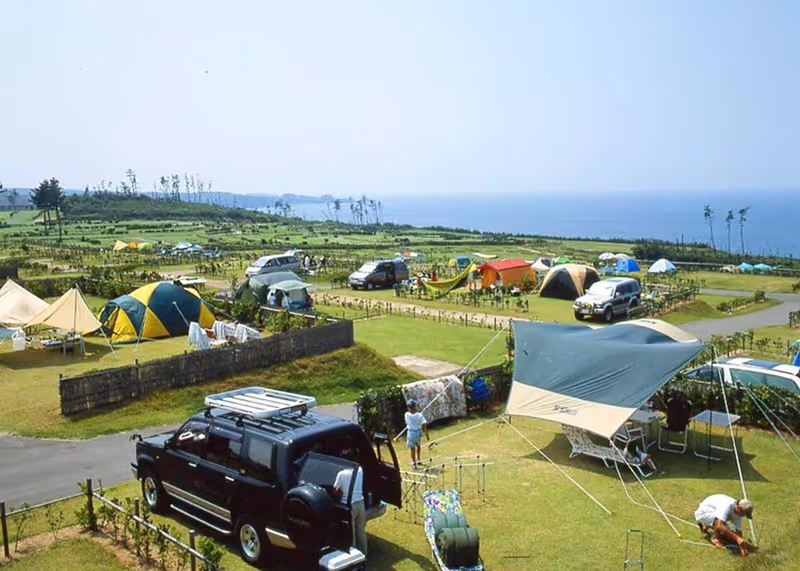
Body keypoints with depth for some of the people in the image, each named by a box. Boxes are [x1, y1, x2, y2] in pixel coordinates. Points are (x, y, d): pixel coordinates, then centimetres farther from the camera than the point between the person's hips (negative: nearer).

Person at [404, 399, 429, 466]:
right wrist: (427, 434, -9)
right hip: (418, 432, 2)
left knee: (412, 448, 13)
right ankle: (418, 459, 44)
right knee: (418, 445, 28)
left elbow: (407, 423, -3)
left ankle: (414, 462, 24)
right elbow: (424, 425, -18)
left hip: (411, 432, -2)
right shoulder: (419, 415, -20)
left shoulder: (407, 415, -19)